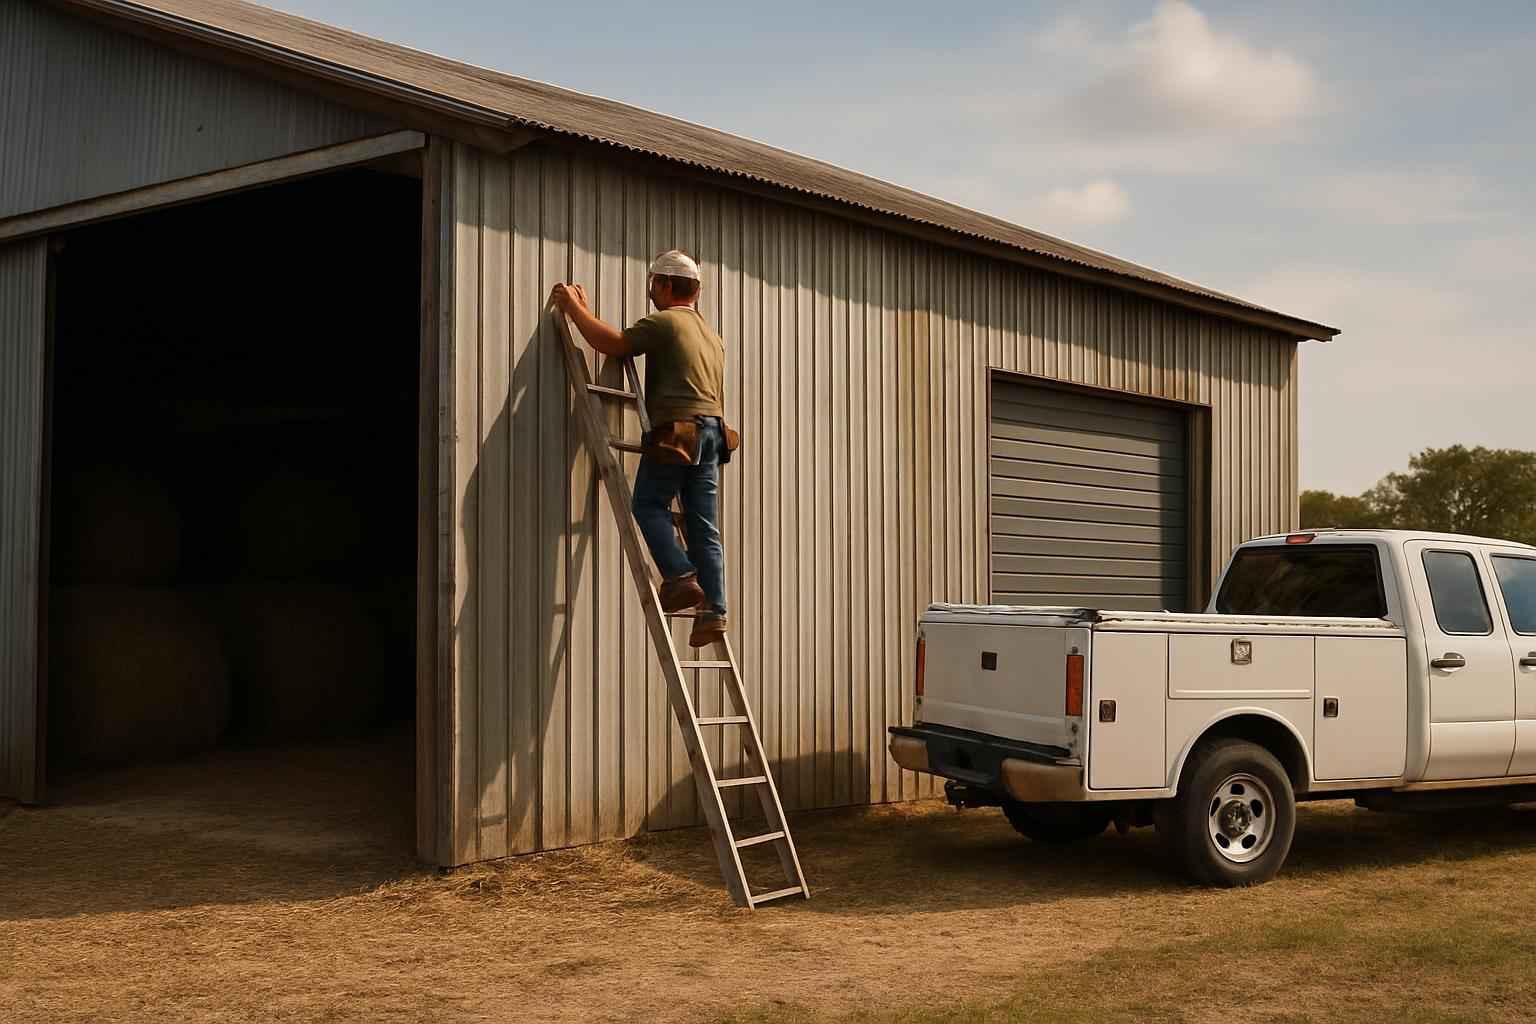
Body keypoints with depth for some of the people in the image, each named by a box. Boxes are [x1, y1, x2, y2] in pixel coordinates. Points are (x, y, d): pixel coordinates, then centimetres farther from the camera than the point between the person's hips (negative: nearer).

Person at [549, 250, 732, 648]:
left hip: (676, 432, -7)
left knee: (648, 505, 2)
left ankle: (680, 576, -12)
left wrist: (573, 306, 4)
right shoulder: (711, 335, 25)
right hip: (712, 431, 8)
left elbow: (612, 343, -7)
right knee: (704, 526, 4)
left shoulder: (664, 322, -2)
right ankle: (714, 609, -1)